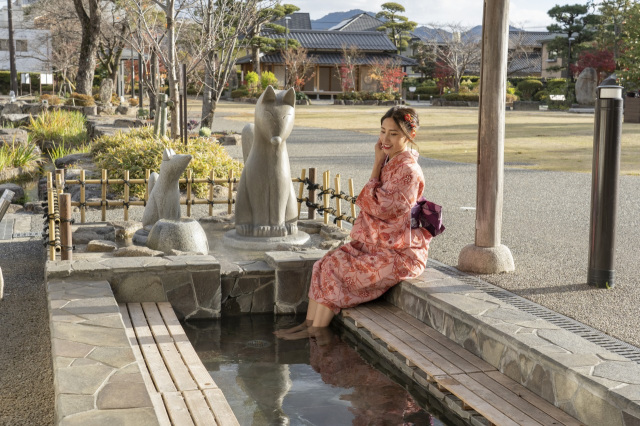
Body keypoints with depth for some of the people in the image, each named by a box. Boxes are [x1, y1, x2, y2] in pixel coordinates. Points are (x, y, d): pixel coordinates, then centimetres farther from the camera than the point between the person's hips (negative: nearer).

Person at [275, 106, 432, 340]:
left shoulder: (408, 171, -18)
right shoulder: (389, 162, 10)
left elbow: (379, 207, -19)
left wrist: (377, 166, -13)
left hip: (400, 253, -9)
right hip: (376, 244, 9)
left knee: (337, 269, -16)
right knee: (327, 262, -4)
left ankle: (316, 329, -3)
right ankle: (309, 323, -2)